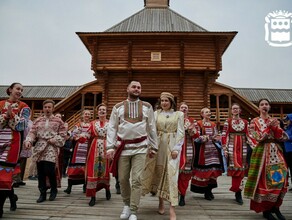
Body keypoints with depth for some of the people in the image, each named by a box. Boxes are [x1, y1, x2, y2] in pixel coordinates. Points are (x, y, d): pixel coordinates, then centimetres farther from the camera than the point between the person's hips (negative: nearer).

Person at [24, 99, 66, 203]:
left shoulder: (58, 121, 5)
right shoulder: (38, 120, 14)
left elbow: (62, 135, 2)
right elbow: (32, 133, 5)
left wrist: (53, 140, -11)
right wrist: (28, 141, -13)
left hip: (51, 148, -3)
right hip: (39, 148, 4)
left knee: (49, 170, -12)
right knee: (40, 172, 4)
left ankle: (54, 190, 13)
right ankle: (43, 193, 16)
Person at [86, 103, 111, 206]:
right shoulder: (93, 123, 11)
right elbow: (89, 136, 6)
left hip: (106, 149, -1)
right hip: (94, 149, 1)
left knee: (105, 170, 6)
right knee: (93, 171, -3)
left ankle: (107, 188, 35)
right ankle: (93, 197, 4)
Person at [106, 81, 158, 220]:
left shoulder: (147, 107, 7)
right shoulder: (118, 107, 6)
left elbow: (152, 128, 9)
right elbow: (112, 128, 3)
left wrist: (153, 147, 6)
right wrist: (110, 147, -6)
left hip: (140, 148, -1)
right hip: (123, 147, 1)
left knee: (136, 180, -4)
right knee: (123, 179, 8)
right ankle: (126, 205, 32)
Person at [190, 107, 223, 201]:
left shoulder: (213, 124, 16)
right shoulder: (197, 124, 0)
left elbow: (217, 137, 14)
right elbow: (196, 137, -8)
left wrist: (217, 138, -9)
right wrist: (210, 137, -16)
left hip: (213, 150, 5)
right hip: (203, 150, -5)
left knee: (213, 169, 1)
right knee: (203, 170, -6)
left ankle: (209, 190, 15)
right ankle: (206, 191, 7)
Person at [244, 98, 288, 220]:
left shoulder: (274, 121, 13)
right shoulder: (254, 121, 1)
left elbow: (283, 137, 4)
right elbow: (258, 137, -12)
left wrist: (275, 127, -10)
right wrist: (269, 126, -15)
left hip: (275, 152, 4)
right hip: (262, 152, -4)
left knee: (279, 178, 1)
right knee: (264, 179, -3)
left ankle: (275, 207, 18)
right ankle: (265, 209, 10)